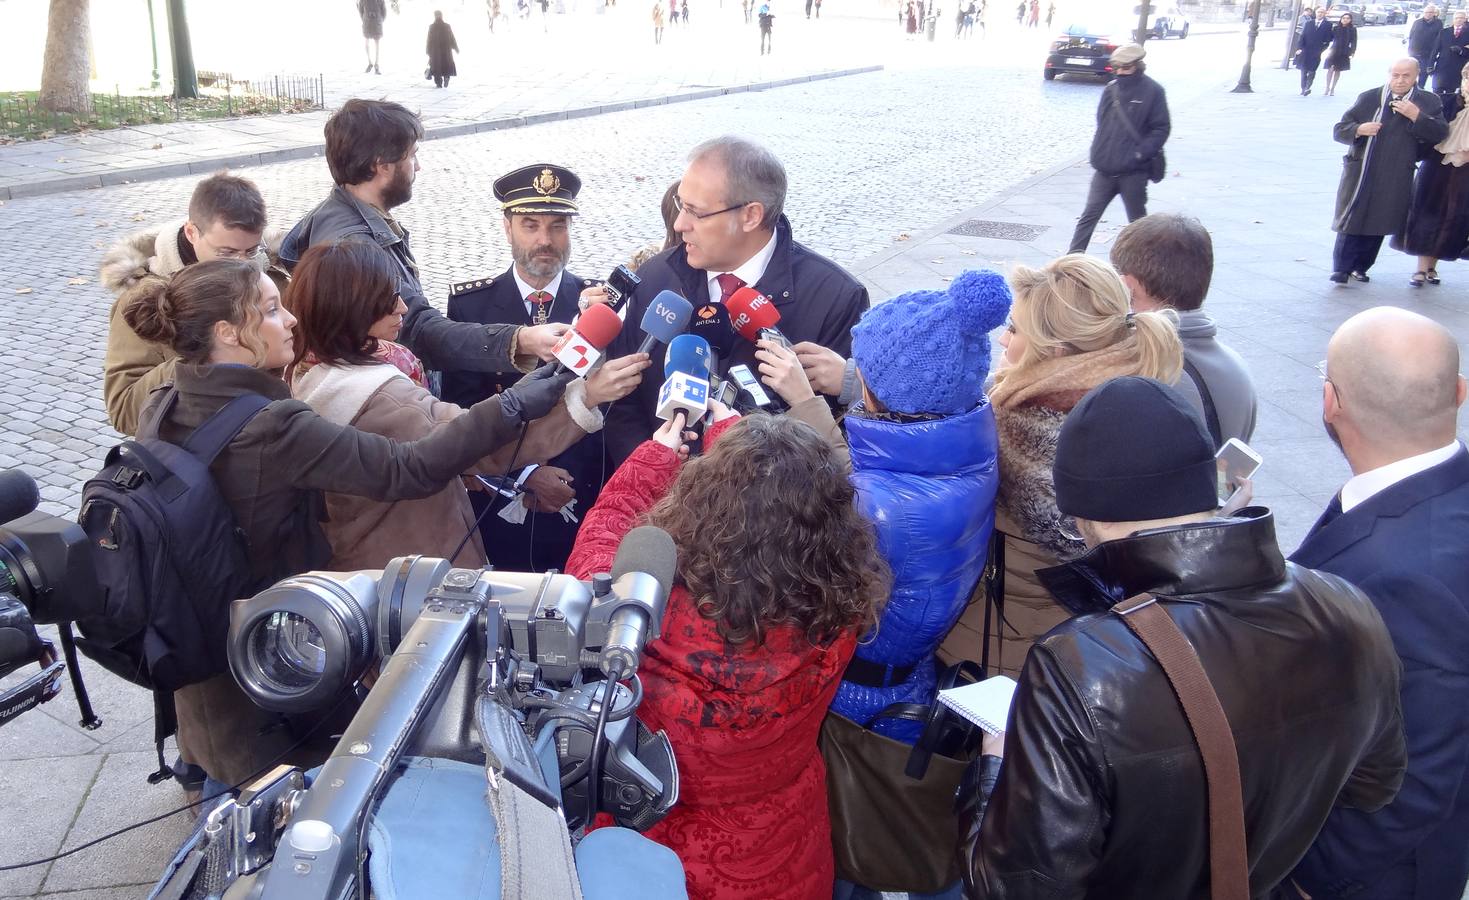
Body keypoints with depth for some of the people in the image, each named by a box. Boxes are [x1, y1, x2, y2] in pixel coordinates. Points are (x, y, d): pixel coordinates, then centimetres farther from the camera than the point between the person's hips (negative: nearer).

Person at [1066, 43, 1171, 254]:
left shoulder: (1152, 91, -6)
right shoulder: (1110, 90, 7)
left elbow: (1161, 128, -8)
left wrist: (1140, 153, -18)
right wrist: (1098, 151, 6)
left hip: (1134, 172, -4)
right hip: (1104, 170, 4)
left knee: (1137, 219, 10)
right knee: (1089, 215, 0)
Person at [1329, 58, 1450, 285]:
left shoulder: (1429, 103, 4)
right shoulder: (1368, 98, 3)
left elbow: (1441, 133, -6)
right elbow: (1339, 130, 2)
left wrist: (1416, 117, -17)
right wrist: (1358, 130, -19)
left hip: (1395, 181, 1)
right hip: (1360, 174, -1)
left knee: (1378, 225, 5)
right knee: (1352, 221, -1)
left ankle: (1360, 266, 19)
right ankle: (1341, 268, 6)